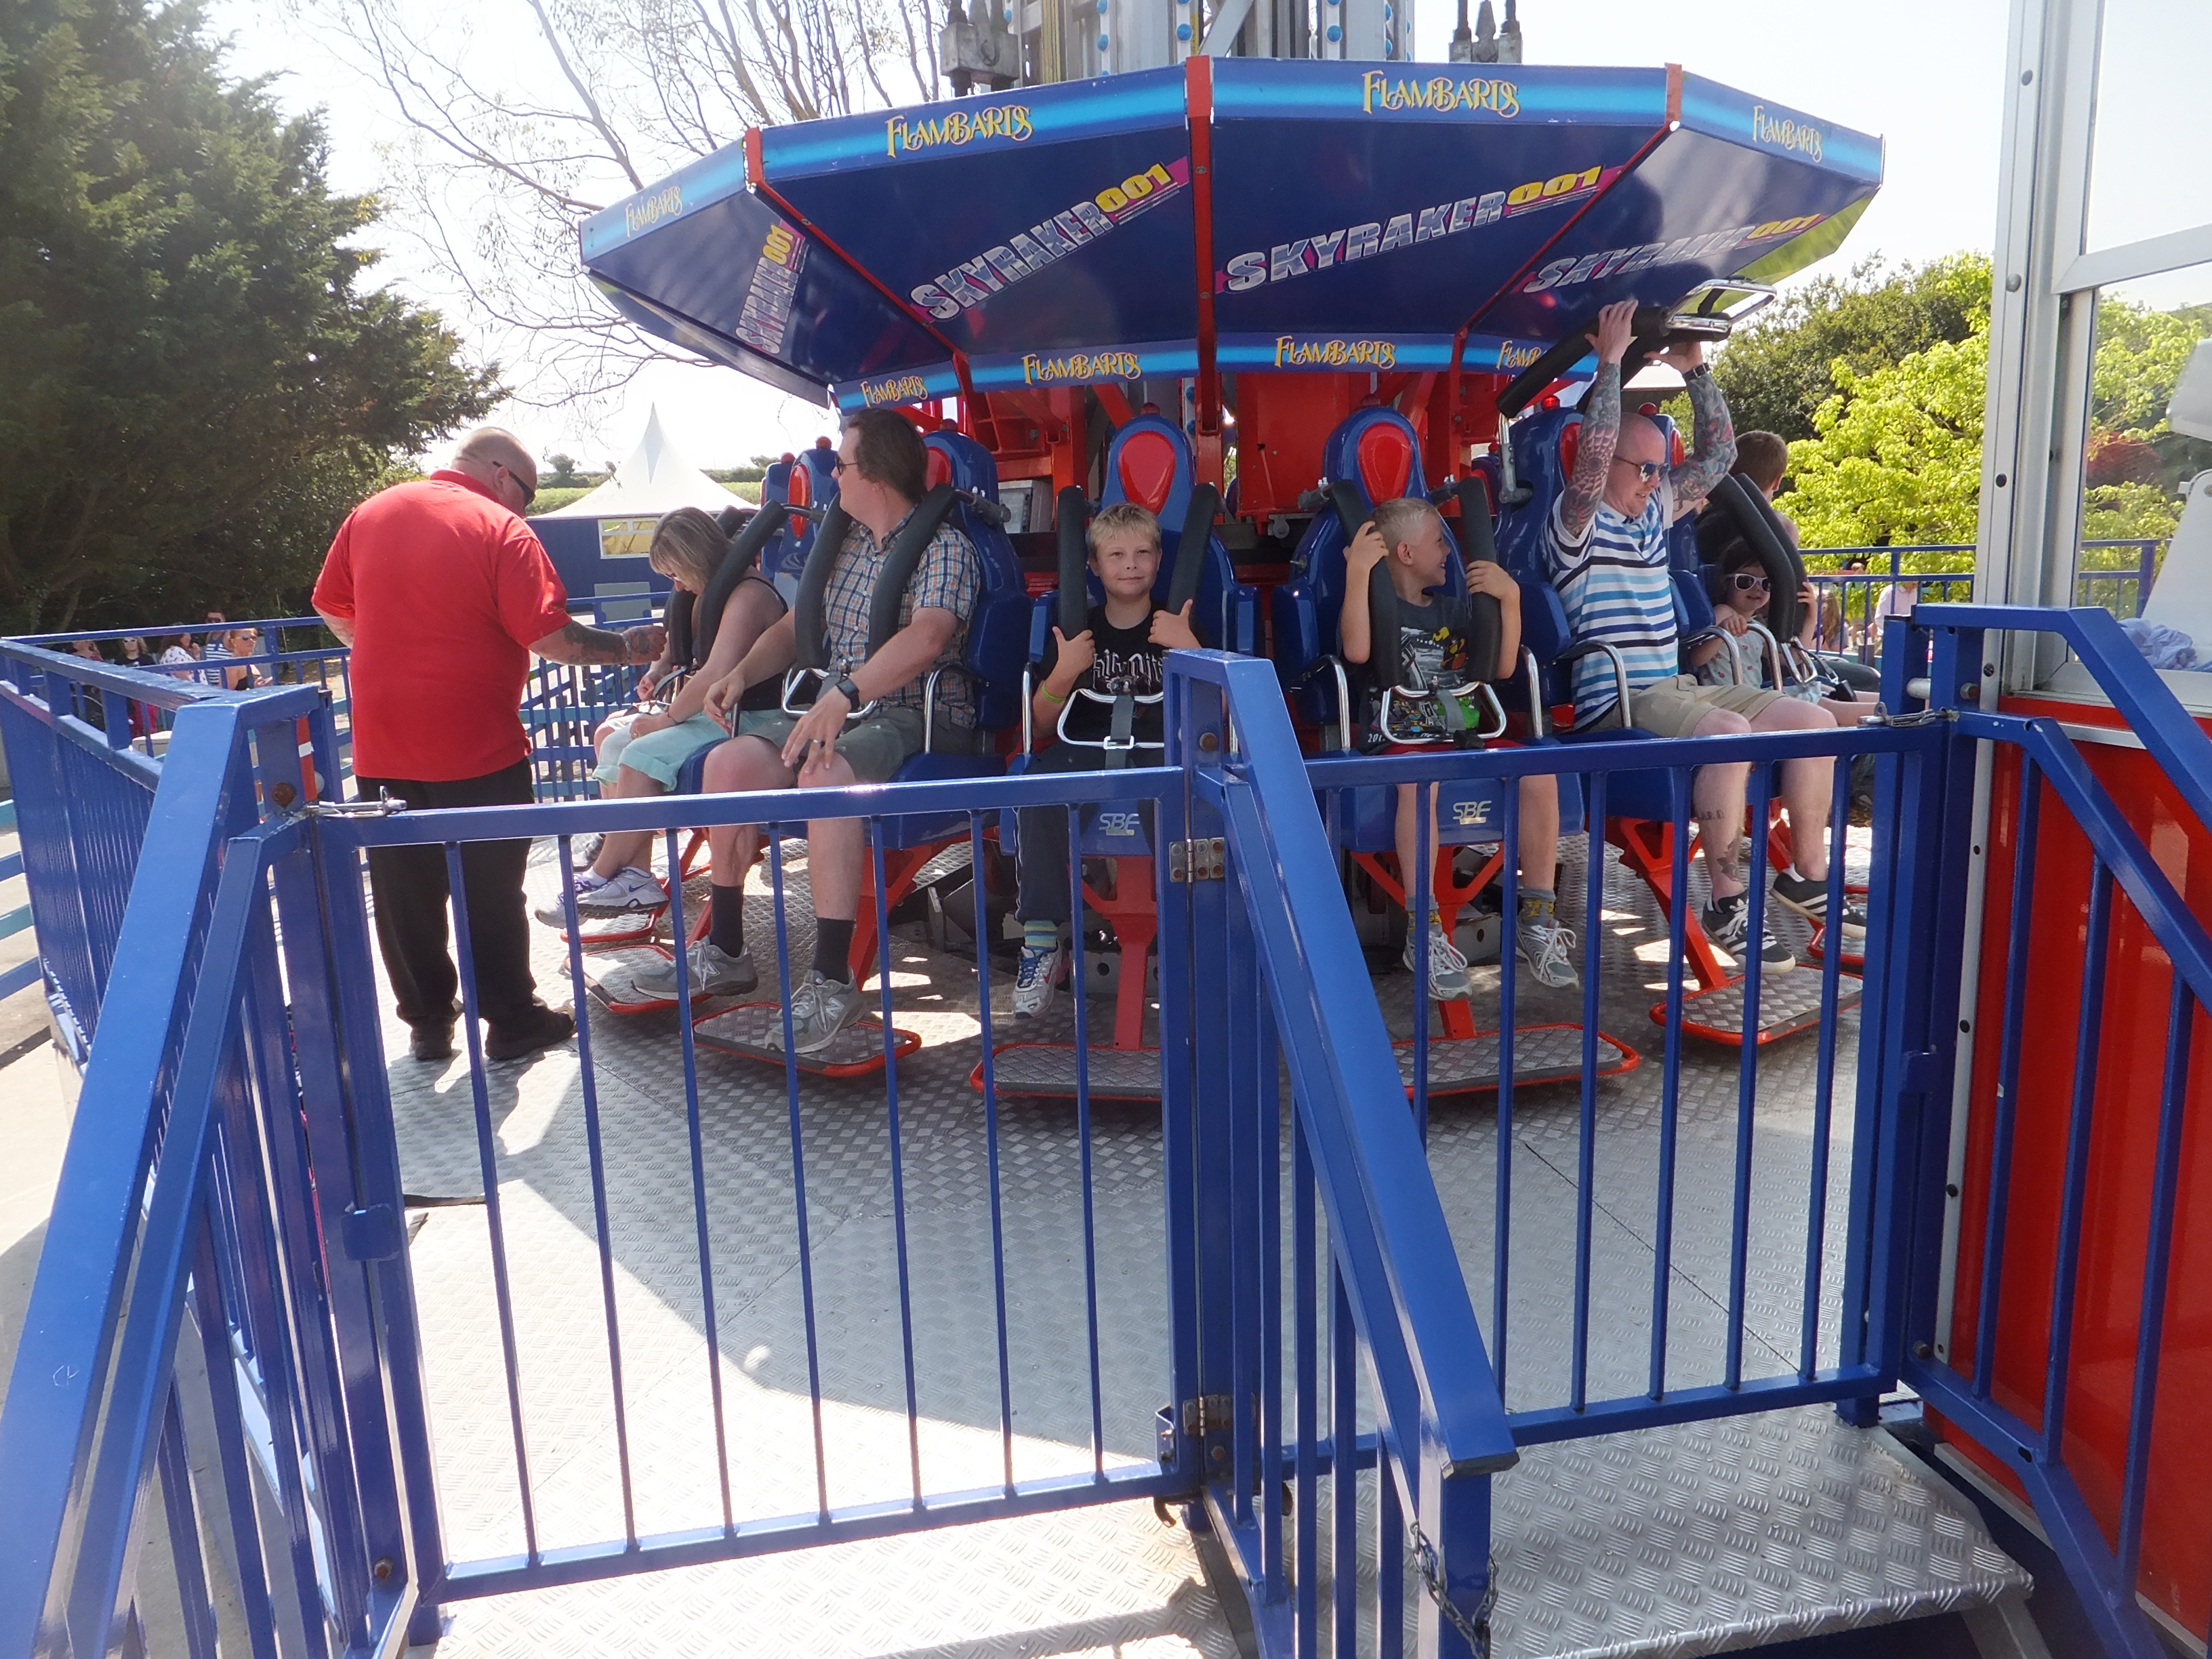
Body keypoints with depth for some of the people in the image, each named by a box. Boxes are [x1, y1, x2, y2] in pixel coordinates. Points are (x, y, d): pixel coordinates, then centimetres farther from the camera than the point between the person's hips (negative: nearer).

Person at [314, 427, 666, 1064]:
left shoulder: (367, 515, 6)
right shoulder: (500, 529, -11)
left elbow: (333, 611, 14)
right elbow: (549, 636, -17)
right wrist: (631, 646, -5)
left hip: (382, 747, 5)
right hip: (476, 748, -4)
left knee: (405, 894, 14)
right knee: (491, 892, 8)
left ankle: (428, 1023, 24)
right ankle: (512, 1021, 18)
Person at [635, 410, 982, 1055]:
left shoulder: (943, 548, -8)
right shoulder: (844, 544, 18)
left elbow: (927, 638, -27)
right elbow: (795, 626, 25)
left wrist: (844, 695, -38)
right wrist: (744, 671, 5)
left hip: (919, 717, -8)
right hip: (839, 710, 8)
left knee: (824, 773, -37)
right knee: (731, 761, -15)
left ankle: (832, 980, -32)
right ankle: (723, 954, -3)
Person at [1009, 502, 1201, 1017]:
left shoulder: (1178, 626, 11)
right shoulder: (1078, 630, 14)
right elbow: (1043, 723, 10)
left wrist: (1190, 649, -15)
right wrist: (1064, 673, -9)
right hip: (1089, 751, 2)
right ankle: (1042, 938, -26)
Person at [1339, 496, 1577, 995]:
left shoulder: (1455, 608, 23)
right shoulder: (1376, 608, 5)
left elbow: (1503, 666, 16)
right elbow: (1356, 651, -18)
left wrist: (1511, 597, 5)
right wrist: (1357, 572, -21)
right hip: (1398, 741, -5)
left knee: (1539, 773, -22)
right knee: (1420, 780, -40)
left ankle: (1537, 919, -11)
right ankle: (1424, 933, -31)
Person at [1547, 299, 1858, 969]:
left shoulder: (1655, 510, 18)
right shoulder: (1576, 523, -6)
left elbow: (1718, 455, 20)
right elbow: (1594, 450, -23)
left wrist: (1695, 371, 13)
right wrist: (1611, 362, -21)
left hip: (1676, 685, 9)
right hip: (1616, 697, -9)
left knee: (1815, 721, -1)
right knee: (1730, 732, -34)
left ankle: (1809, 874, 7)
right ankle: (1726, 901, -27)